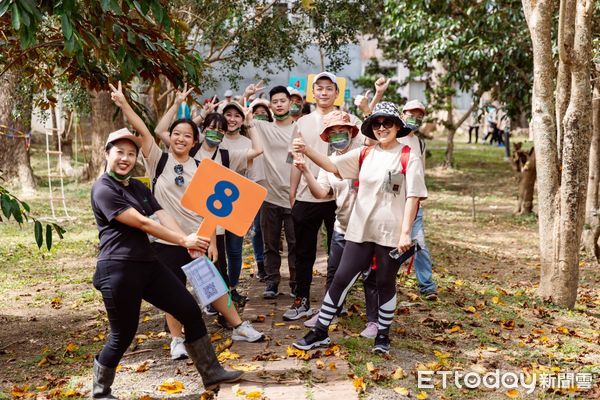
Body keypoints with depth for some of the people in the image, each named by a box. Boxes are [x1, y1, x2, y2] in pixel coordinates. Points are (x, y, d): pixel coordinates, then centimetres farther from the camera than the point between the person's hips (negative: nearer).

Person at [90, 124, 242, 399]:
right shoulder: (103, 189, -10)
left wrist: (190, 241, -14)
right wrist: (184, 241, -14)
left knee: (190, 310, 6)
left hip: (147, 264, 9)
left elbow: (163, 216, 3)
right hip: (118, 270, -9)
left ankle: (211, 373, 17)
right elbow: (142, 223, -16)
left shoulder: (138, 187, 18)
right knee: (122, 336, 0)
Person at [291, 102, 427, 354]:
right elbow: (333, 166, 3)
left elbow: (413, 197, -8)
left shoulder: (408, 158, -6)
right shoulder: (365, 154, 6)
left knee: (386, 284, 10)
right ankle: (320, 332, 14)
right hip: (360, 230, 4)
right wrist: (306, 151, -13)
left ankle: (383, 335, 27)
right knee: (341, 279, 5)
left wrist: (405, 232, -13)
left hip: (391, 233, -3)